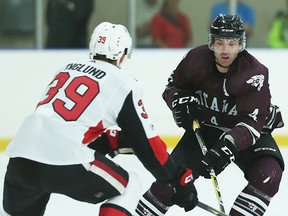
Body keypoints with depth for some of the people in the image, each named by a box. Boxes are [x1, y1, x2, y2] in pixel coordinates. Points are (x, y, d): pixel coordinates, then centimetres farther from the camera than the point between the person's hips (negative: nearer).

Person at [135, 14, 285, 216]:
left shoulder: (255, 74, -28)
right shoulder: (196, 59, -16)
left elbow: (252, 123, -35)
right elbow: (173, 85, 4)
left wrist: (227, 145, -50)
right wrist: (180, 100, -19)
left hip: (250, 133, -2)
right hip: (205, 128, 3)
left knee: (267, 175, -27)